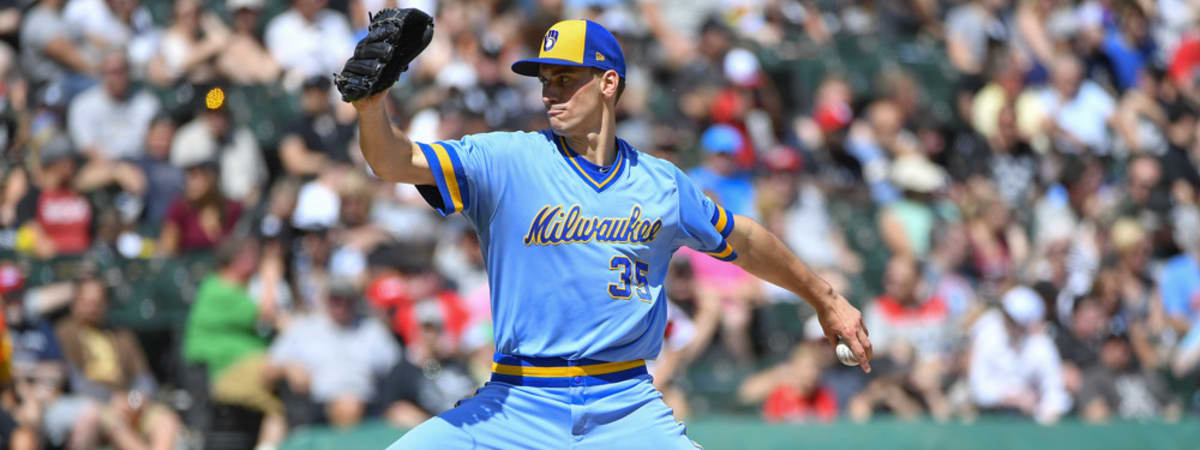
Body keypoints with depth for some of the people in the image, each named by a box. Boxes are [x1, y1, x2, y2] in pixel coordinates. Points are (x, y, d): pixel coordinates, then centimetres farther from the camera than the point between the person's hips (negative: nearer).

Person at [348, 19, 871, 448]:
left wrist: (824, 298, 34)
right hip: (518, 407, -1)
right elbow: (395, 161, -17)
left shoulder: (662, 184, 7)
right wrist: (371, 103, -38)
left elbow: (742, 241, 24)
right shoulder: (505, 162, -3)